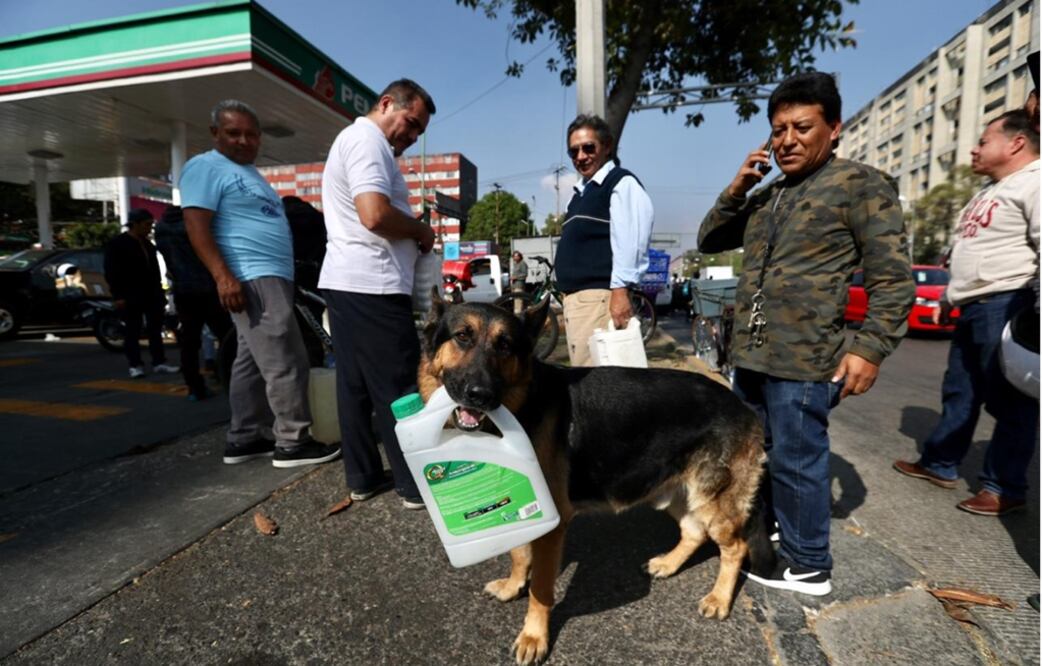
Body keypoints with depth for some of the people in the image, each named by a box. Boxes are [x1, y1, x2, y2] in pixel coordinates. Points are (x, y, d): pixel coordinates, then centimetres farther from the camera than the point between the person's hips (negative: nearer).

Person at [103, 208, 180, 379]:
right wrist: (118, 296, -16)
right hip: (131, 296, -6)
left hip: (151, 294, 6)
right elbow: (111, 273, -9)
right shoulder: (117, 244, -4)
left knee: (155, 329, 5)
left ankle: (159, 362, 9)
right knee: (133, 331, 0)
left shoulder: (148, 244, 16)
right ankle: (135, 365, 6)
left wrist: (159, 291, 12)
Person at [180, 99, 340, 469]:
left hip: (273, 276, 10)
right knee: (285, 362, -11)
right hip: (252, 279, -10)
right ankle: (293, 442, -3)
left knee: (252, 362, 11)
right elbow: (196, 225, -14)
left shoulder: (251, 173, 25)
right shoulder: (206, 167, -3)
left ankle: (244, 438, 20)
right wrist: (223, 276, -25)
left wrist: (290, 273, 25)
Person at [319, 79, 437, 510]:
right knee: (399, 387, -4)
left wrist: (411, 238, 11)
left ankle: (362, 477, 21)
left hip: (344, 281, 10)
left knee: (355, 383, 11)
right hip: (372, 286, -10)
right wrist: (422, 231, -6)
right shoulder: (367, 139, -8)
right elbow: (375, 215, -23)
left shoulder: (352, 139, 25)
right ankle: (417, 485, 6)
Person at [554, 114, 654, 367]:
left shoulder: (622, 183, -3)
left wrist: (620, 291, -24)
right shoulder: (581, 192, 23)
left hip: (599, 296, -9)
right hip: (575, 297, 9)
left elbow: (629, 240, -16)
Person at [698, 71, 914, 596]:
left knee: (794, 460, 2)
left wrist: (870, 348, -16)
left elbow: (892, 277, -7)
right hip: (749, 354, 7)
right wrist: (736, 190, 2)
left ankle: (808, 566, 22)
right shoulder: (766, 196, 16)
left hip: (804, 359, -7)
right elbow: (709, 241, 17)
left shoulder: (860, 184, -3)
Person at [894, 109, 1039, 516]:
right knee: (958, 394, 15)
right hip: (973, 308, 10)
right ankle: (940, 464, 26)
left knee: (1007, 401, 0)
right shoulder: (990, 190, 23)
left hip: (1006, 306, -10)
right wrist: (950, 296, 26)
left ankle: (1006, 488, 11)